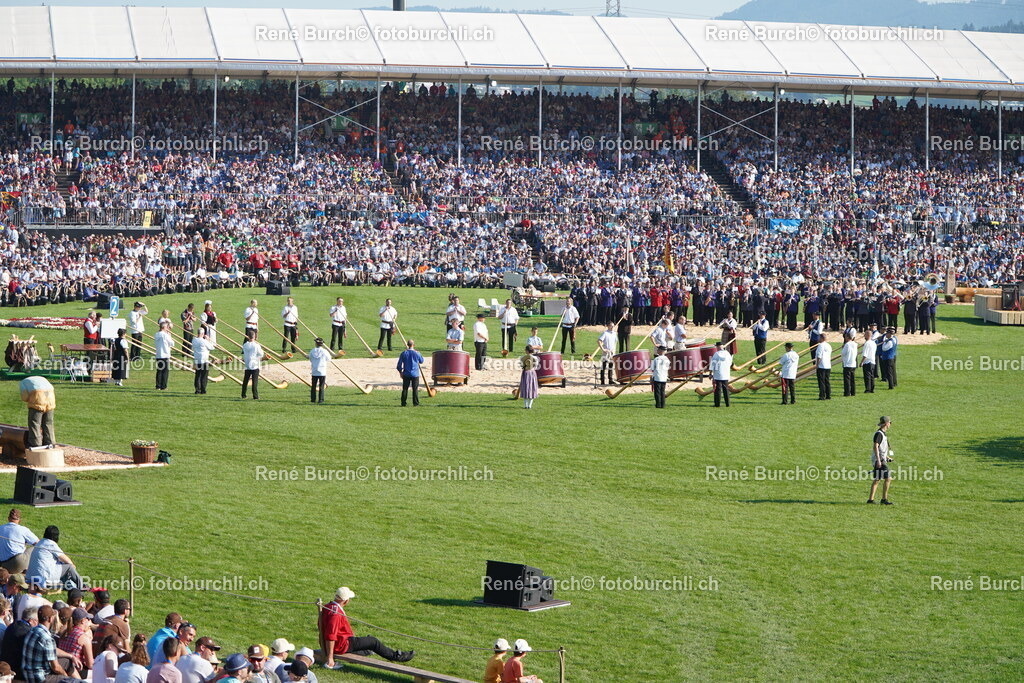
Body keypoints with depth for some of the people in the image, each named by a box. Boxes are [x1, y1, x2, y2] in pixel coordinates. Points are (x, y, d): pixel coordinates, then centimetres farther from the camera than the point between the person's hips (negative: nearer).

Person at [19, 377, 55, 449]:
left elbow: (24, 396, 1)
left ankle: (36, 444, -2)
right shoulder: (41, 379, 37)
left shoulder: (22, 383, 20)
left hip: (38, 397, -5)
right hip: (50, 396, 5)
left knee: (34, 422, 1)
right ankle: (49, 443, 14)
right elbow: (51, 388, 20)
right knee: (48, 422, 14)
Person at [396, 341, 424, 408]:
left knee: (405, 389, 8)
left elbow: (399, 365, 0)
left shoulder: (403, 354, -4)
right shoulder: (416, 353, -8)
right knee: (415, 389, 5)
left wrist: (400, 372, 14)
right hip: (415, 374, -2)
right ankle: (415, 403, 5)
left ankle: (403, 403, 8)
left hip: (406, 374, 2)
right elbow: (421, 361, 10)